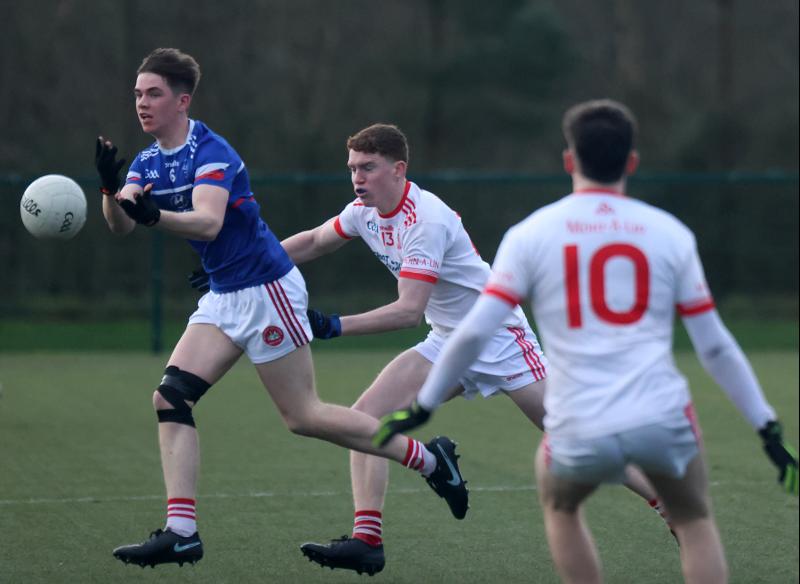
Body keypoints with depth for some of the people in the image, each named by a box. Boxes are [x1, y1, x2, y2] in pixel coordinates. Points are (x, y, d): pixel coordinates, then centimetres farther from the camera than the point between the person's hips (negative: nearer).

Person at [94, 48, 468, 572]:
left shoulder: (211, 152, -18)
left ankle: (428, 458, 12)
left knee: (303, 417, -3)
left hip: (266, 289, -8)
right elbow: (121, 224, -9)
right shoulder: (148, 163, 7)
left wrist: (157, 215, -51)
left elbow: (209, 222, -33)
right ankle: (181, 532, -9)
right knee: (171, 399, -7)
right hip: (224, 297, 8)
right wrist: (110, 189, -30)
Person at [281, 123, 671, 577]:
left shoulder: (426, 220, -27)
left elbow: (410, 310, -32)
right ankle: (367, 542, -10)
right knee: (366, 416, -9)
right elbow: (313, 242, 18)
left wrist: (335, 327, -36)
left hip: (500, 339, -8)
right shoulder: (366, 212, -1)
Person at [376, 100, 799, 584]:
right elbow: (715, 346, 8)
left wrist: (423, 407, 11)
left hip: (580, 431, 0)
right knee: (696, 522, 23)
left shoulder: (530, 235, 4)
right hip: (661, 418, 0)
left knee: (560, 505, 30)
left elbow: (473, 332, -1)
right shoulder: (671, 234, 7)